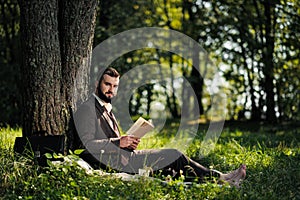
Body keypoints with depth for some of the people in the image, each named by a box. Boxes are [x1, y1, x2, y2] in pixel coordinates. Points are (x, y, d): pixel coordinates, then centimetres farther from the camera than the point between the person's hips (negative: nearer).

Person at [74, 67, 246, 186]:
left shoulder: (106, 108, 23)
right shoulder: (87, 109, -8)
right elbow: (88, 144, -18)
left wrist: (128, 142, 6)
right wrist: (119, 142, -21)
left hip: (120, 157, 9)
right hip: (111, 161, -9)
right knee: (174, 155, -11)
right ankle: (218, 178, -3)